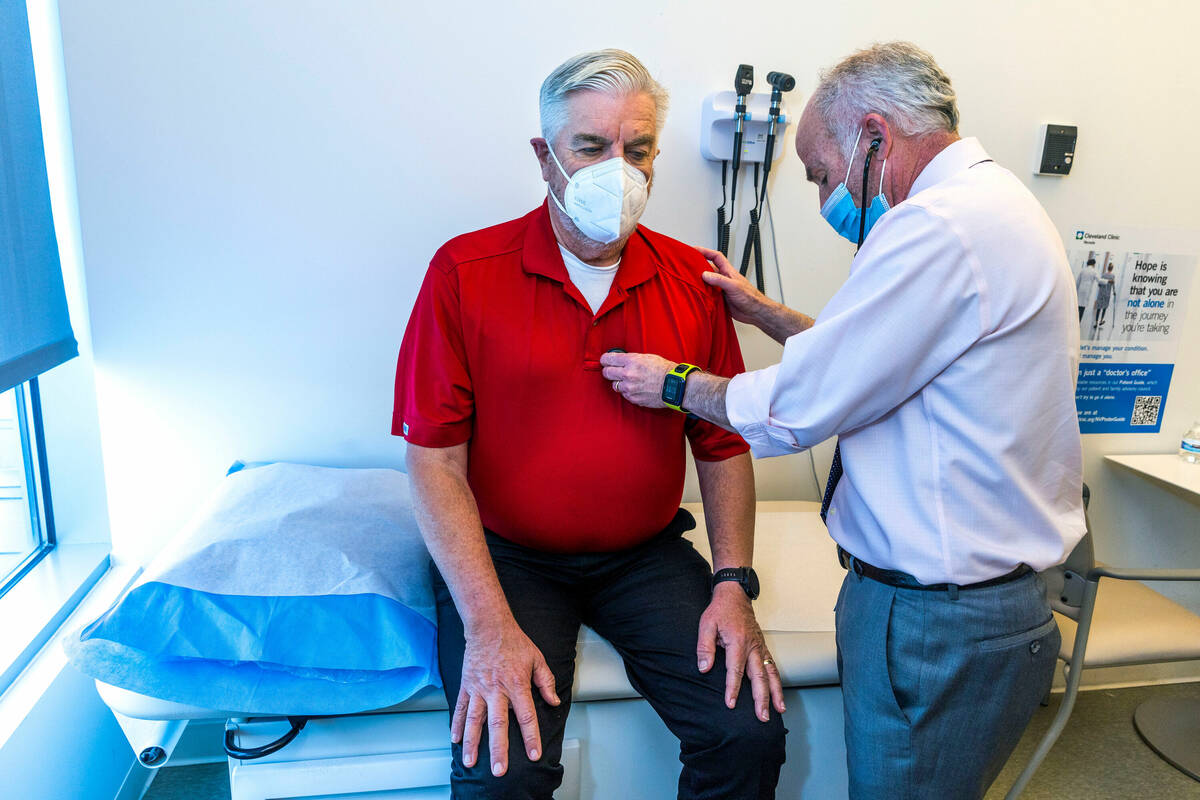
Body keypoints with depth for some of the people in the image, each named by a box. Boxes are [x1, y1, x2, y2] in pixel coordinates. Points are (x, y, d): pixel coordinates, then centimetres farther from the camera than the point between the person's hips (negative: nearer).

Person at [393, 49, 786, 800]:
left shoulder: (694, 281, 1)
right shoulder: (466, 272, -8)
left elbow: (724, 445, 6)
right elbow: (436, 458, -10)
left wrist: (733, 583, -4)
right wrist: (488, 625, -17)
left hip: (648, 555, 3)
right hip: (505, 556, -2)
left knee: (751, 732, -10)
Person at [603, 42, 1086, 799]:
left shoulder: (941, 226, -22)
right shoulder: (991, 204, 12)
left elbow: (797, 407, -18)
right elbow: (865, 356, 18)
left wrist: (673, 383, -2)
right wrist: (763, 311, 20)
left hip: (938, 627, -9)